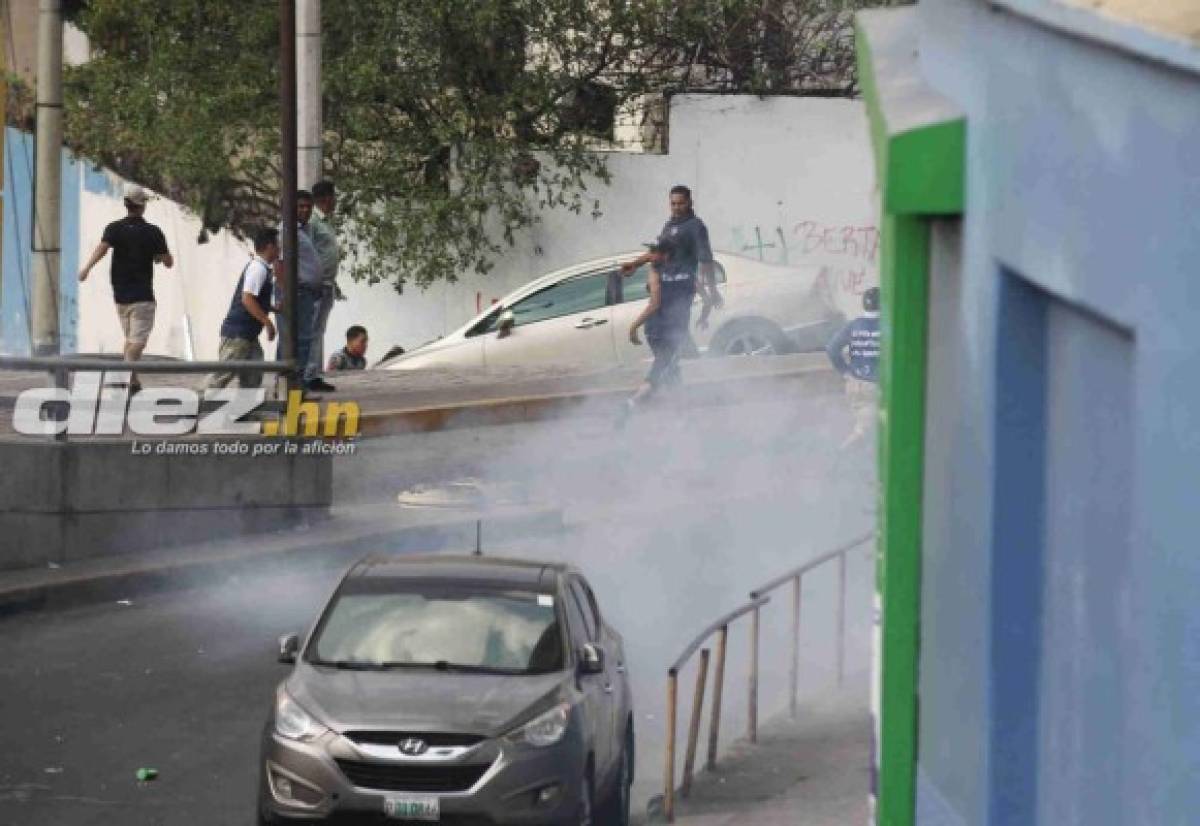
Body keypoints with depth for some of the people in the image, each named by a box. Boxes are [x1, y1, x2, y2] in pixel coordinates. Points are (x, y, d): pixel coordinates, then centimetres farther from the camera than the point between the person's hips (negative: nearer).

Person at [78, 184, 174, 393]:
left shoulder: (115, 229, 1)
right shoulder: (153, 232, -4)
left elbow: (102, 247, -19)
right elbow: (168, 263, -1)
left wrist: (87, 268, -29)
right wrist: (157, 256, 20)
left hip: (120, 295, 4)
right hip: (142, 296, -4)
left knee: (131, 338, 18)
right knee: (138, 340, -9)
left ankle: (132, 380, 19)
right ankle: (126, 374, -29)